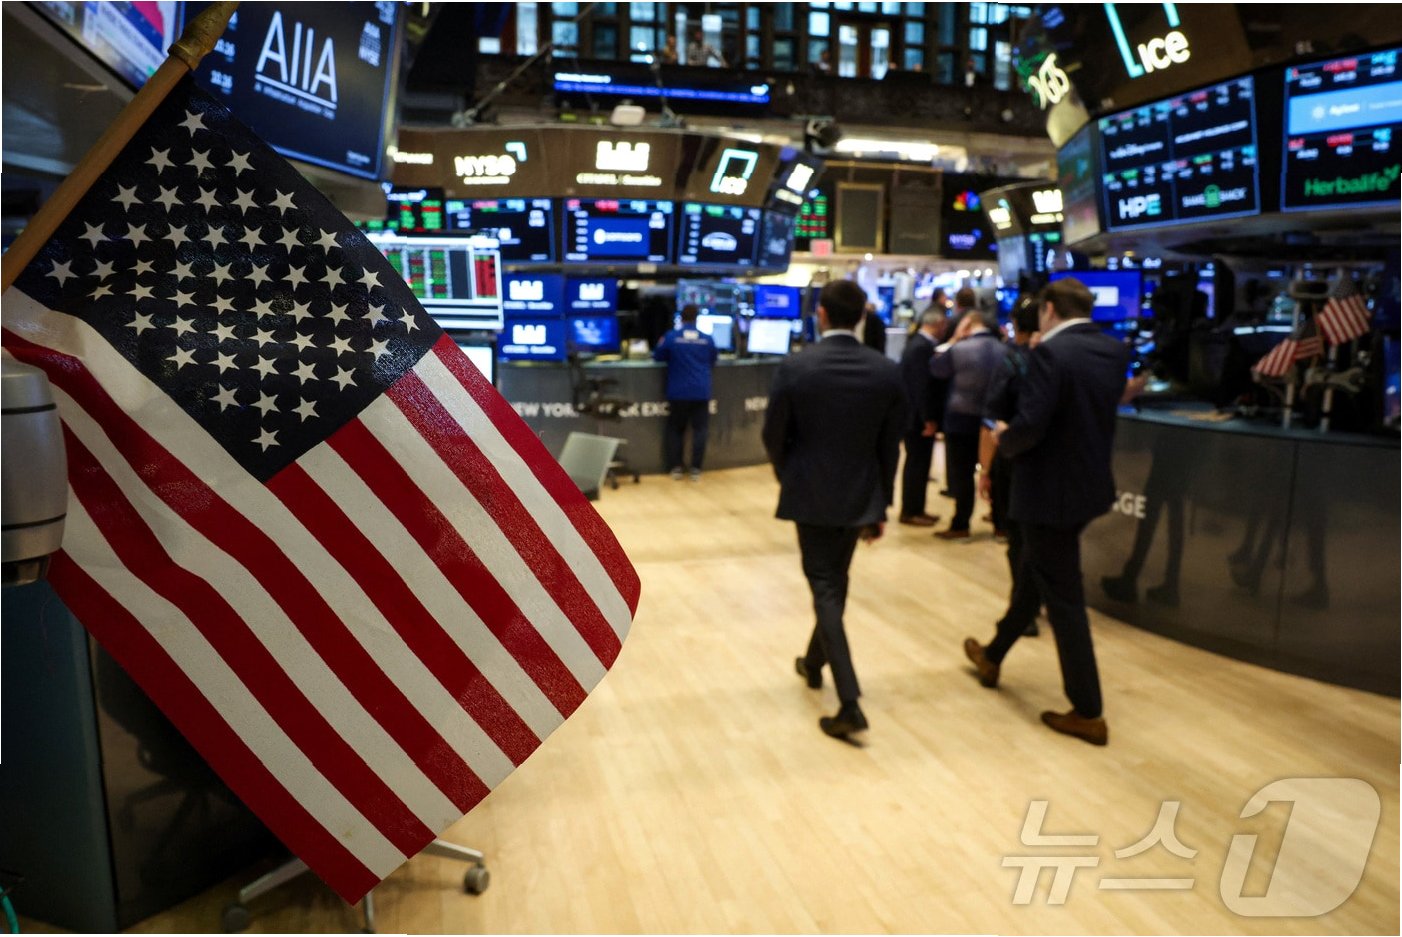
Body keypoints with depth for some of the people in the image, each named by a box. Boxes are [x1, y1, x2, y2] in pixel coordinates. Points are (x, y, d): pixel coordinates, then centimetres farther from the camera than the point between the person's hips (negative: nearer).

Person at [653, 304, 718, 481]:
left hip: (678, 392, -1)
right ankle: (696, 469, 2)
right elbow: (713, 361, 17)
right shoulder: (707, 339, 3)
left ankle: (676, 468, 10)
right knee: (699, 430, 5)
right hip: (701, 392, 1)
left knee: (675, 430, 11)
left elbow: (657, 357, 7)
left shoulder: (671, 337, -4)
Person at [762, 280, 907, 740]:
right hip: (861, 494, 4)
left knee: (824, 589, 2)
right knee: (834, 581, 21)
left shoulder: (795, 367, -13)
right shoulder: (887, 371, -4)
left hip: (811, 494, -3)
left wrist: (789, 478, 15)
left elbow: (773, 435, -5)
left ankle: (850, 704, -5)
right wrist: (881, 505, 10)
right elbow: (889, 445, 0)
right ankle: (815, 662, 41)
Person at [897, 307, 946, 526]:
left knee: (917, 463, 15)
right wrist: (929, 419, -20)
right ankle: (911, 511, 8)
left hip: (915, 415, 10)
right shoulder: (924, 347, -19)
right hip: (920, 417, -10)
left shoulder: (916, 343, 12)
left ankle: (914, 509, 23)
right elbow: (923, 386, -23)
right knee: (917, 464, -1)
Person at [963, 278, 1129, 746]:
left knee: (1063, 599, 2)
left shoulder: (1050, 353, -20)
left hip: (1051, 490, -8)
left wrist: (1004, 439, -6)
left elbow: (1029, 425, -27)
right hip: (1090, 483, 9)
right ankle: (993, 656, 42)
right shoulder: (1115, 351, 5)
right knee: (1034, 575, 23)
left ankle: (1088, 713, 12)